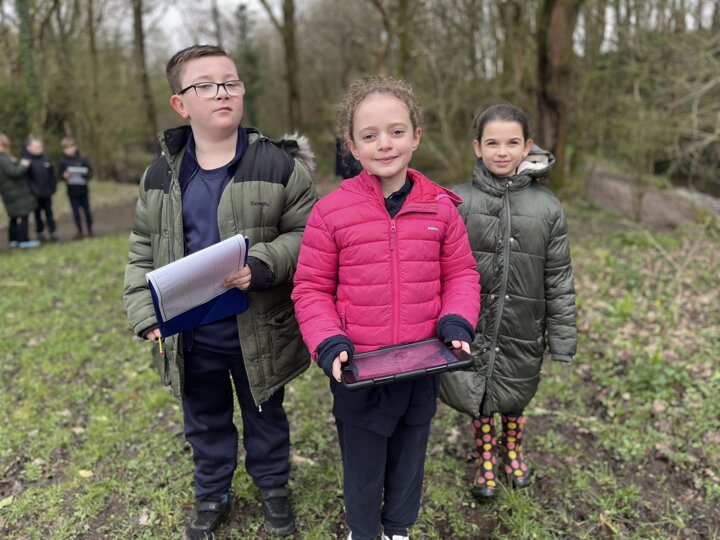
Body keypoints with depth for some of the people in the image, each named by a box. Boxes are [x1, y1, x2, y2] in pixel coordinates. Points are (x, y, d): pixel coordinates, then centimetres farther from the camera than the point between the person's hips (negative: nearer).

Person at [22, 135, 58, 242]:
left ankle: (52, 232, 17)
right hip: (35, 193, -3)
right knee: (38, 213, 10)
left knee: (49, 212, 10)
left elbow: (52, 174, 7)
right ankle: (40, 232, 21)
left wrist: (53, 187, -1)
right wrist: (34, 190, -19)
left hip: (47, 192, 3)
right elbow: (26, 177, -15)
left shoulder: (45, 159, 2)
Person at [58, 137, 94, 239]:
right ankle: (80, 231, 17)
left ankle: (90, 230, 25)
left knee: (86, 210, 9)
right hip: (72, 191, 1)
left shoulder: (82, 159, -8)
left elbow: (90, 171, -2)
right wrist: (64, 176, -19)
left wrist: (86, 175, -22)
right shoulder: (63, 161, -4)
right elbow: (61, 174, 3)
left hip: (83, 189, -1)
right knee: (76, 212, 5)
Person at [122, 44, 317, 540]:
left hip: (259, 333, -2)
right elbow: (143, 253, 6)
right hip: (189, 336, 3)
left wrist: (261, 265, -27)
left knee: (265, 417, 19)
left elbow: (305, 235, -10)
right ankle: (212, 496, 47)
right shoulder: (161, 176, 1)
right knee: (205, 423, 22)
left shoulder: (278, 165, -10)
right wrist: (145, 313, -4)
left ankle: (274, 488, 45)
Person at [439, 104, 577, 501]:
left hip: (522, 331, 1)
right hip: (472, 327, -1)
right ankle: (486, 460, 43)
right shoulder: (457, 202, -9)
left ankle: (512, 451, 50)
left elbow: (559, 280, -2)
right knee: (477, 395, 16)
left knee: (515, 396, 20)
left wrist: (563, 340, 0)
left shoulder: (547, 206, -6)